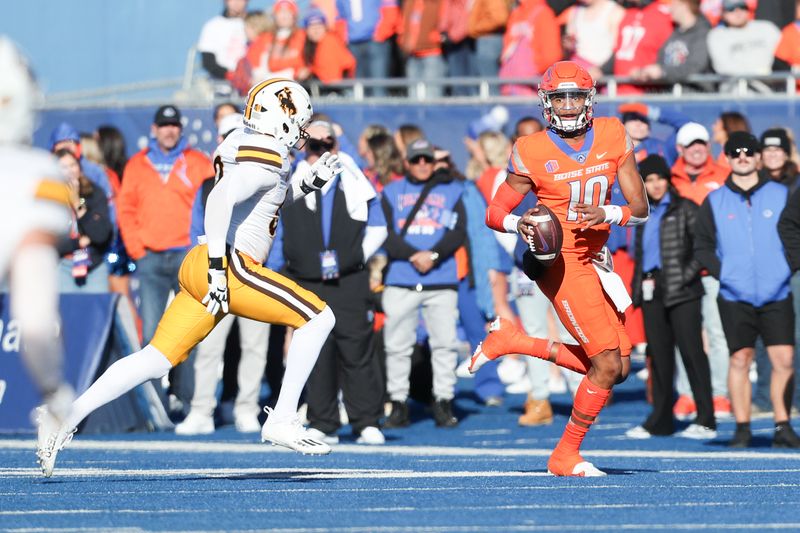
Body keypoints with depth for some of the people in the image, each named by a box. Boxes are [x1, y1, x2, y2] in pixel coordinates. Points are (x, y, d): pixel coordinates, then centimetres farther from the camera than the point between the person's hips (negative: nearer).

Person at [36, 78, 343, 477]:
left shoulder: (243, 146, 20)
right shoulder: (266, 159, -9)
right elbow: (220, 200, -24)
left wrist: (308, 183, 22)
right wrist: (218, 266, -27)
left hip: (199, 268, 9)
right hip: (234, 268, -9)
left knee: (156, 360, 6)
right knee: (318, 318, -3)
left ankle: (67, 418, -2)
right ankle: (282, 421, -4)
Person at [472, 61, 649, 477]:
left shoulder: (613, 137, 0)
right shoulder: (532, 153, -10)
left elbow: (641, 208, 0)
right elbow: (495, 213, -3)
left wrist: (607, 214, -20)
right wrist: (519, 224, -25)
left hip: (595, 260, 7)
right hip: (560, 261, -7)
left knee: (617, 367, 9)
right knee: (608, 365, -11)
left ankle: (512, 341, 18)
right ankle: (566, 456, 6)